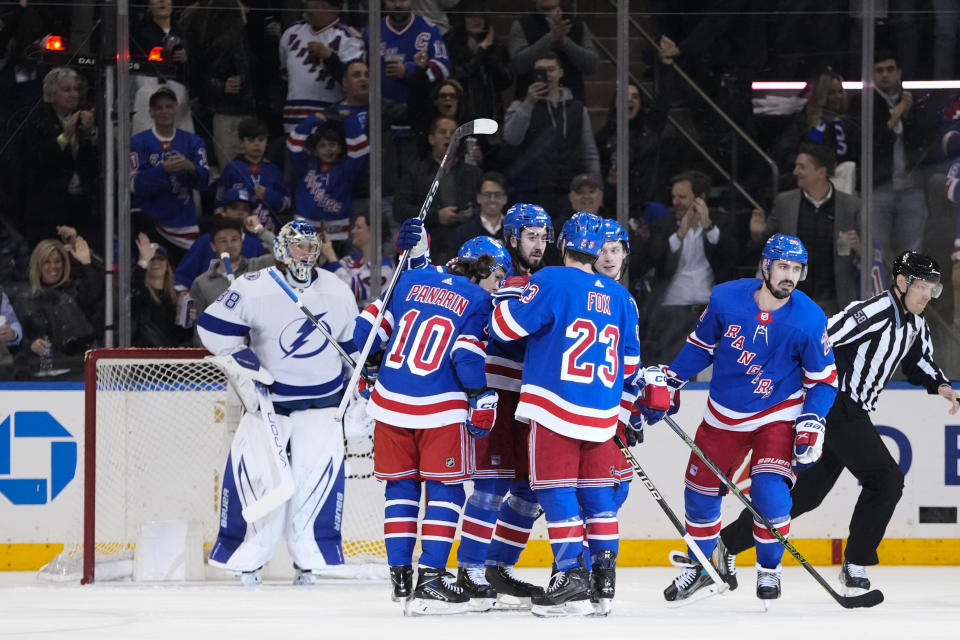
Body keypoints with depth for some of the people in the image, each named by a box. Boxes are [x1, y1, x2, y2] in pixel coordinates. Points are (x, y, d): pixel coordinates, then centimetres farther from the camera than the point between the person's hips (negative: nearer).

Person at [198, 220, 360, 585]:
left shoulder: (338, 293, 1)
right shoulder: (253, 289, -12)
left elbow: (354, 346, 13)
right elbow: (214, 329, -10)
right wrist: (243, 369, -15)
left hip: (321, 401, 2)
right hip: (267, 397, -2)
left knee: (319, 472, -9)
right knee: (249, 467, -9)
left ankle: (308, 559, 2)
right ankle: (249, 557, 3)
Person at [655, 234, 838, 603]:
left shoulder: (809, 320, -18)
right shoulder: (726, 299, -14)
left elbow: (824, 378, -7)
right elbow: (702, 345, 5)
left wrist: (812, 423, -17)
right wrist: (670, 382, 4)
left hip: (777, 416, -3)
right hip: (723, 416, 3)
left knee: (769, 492, -20)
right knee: (700, 491, 10)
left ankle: (769, 571, 3)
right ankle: (697, 570, 31)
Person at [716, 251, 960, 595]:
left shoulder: (914, 324, 12)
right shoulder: (873, 312, -18)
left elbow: (919, 361, 27)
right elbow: (819, 341, -25)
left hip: (853, 413, 10)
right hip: (836, 406, -10)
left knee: (807, 493, 12)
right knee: (887, 478, -16)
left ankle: (728, 542, 21)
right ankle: (855, 567, -9)